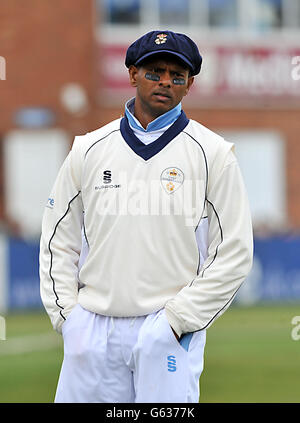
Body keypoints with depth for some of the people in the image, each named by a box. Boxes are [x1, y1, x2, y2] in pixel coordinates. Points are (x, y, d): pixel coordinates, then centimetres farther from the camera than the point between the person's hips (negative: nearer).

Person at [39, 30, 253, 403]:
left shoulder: (213, 154, 1)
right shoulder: (89, 149, 10)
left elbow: (234, 253, -2)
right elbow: (58, 242, 14)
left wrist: (176, 319, -9)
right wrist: (67, 314, 2)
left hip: (170, 332, -2)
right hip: (92, 333, 3)